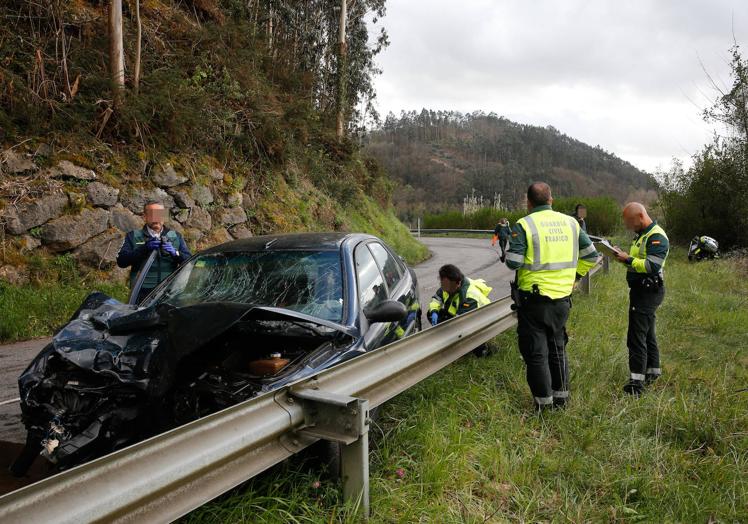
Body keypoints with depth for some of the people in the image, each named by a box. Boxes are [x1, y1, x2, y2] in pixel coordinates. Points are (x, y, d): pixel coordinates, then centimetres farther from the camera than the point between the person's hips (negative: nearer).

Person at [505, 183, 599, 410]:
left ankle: (544, 402, 13)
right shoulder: (570, 222, 5)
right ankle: (561, 396, 31)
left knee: (536, 352, 7)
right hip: (562, 297, 6)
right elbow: (591, 255, 8)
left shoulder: (524, 225, -12)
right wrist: (574, 276, 16)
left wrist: (507, 251, 3)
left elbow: (513, 262, -18)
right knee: (557, 348, 21)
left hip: (534, 299, -5)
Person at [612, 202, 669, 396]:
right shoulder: (642, 234, 16)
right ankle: (653, 372, 33)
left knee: (636, 336, -11)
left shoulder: (657, 237, -16)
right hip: (640, 290, 11)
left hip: (648, 291, -11)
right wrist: (622, 255, 4)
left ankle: (636, 382, -9)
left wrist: (628, 259, -23)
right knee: (647, 334, 20)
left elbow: (652, 266, -25)